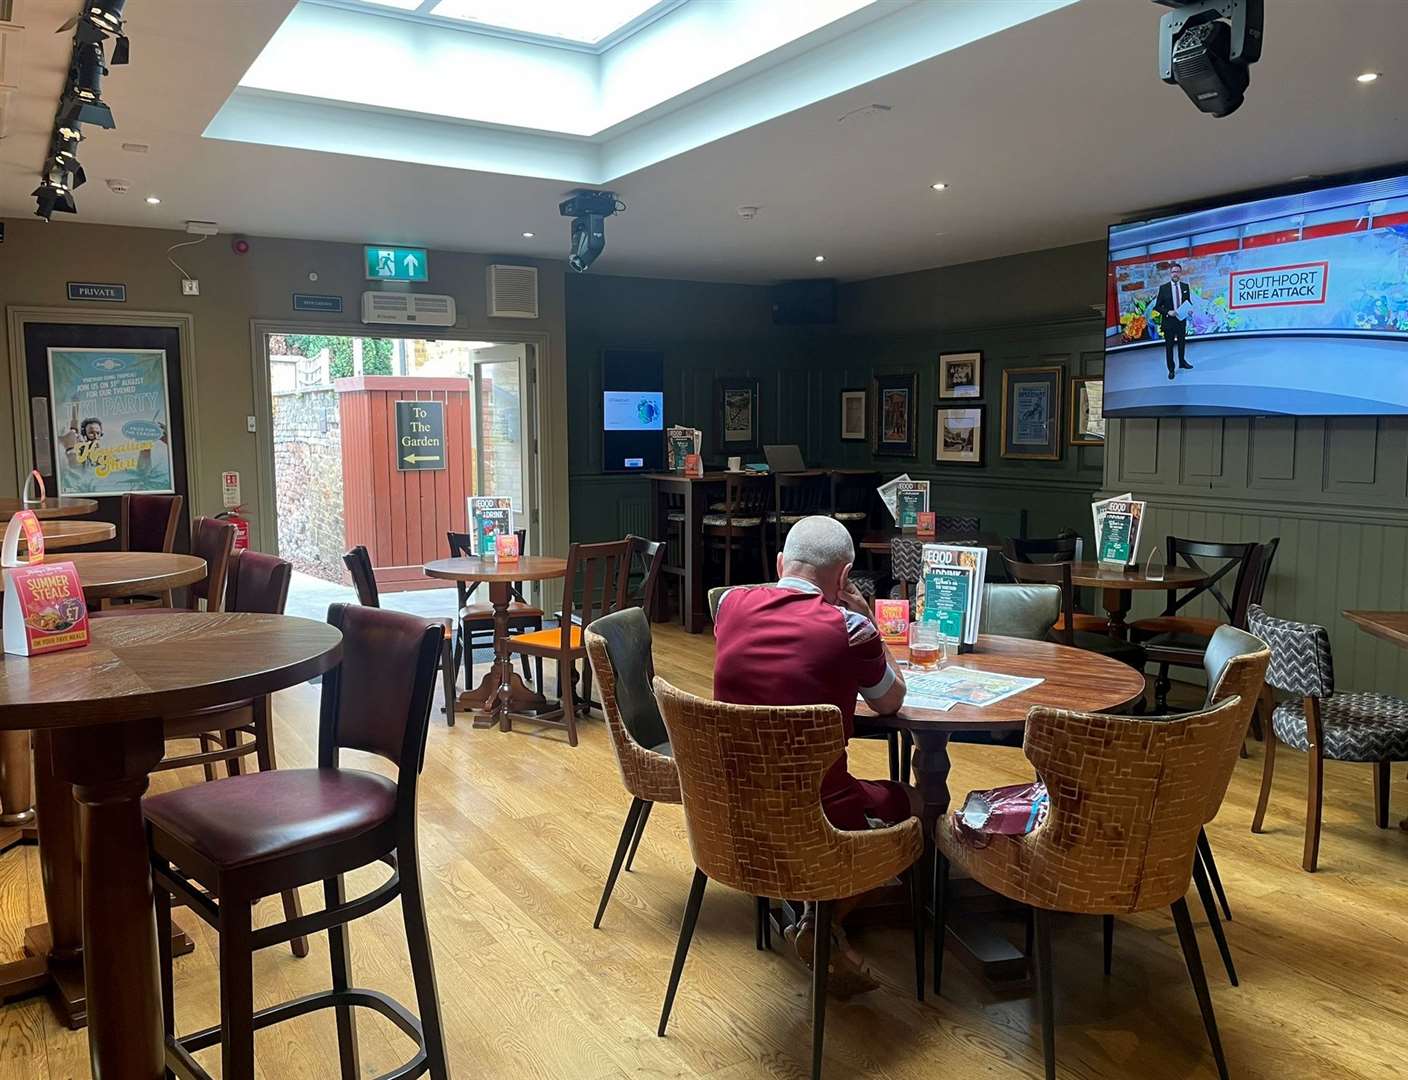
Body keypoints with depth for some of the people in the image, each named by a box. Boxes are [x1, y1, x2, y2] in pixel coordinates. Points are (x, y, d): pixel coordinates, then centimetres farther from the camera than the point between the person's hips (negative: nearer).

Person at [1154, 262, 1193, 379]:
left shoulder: (1185, 286, 2)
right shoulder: (1163, 288, -9)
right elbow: (1157, 306, -7)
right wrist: (1168, 312, -22)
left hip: (1182, 320, 4)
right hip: (1169, 321, -4)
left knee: (1182, 343, 20)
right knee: (1169, 346, 4)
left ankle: (1182, 362, 40)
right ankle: (1171, 369, 14)